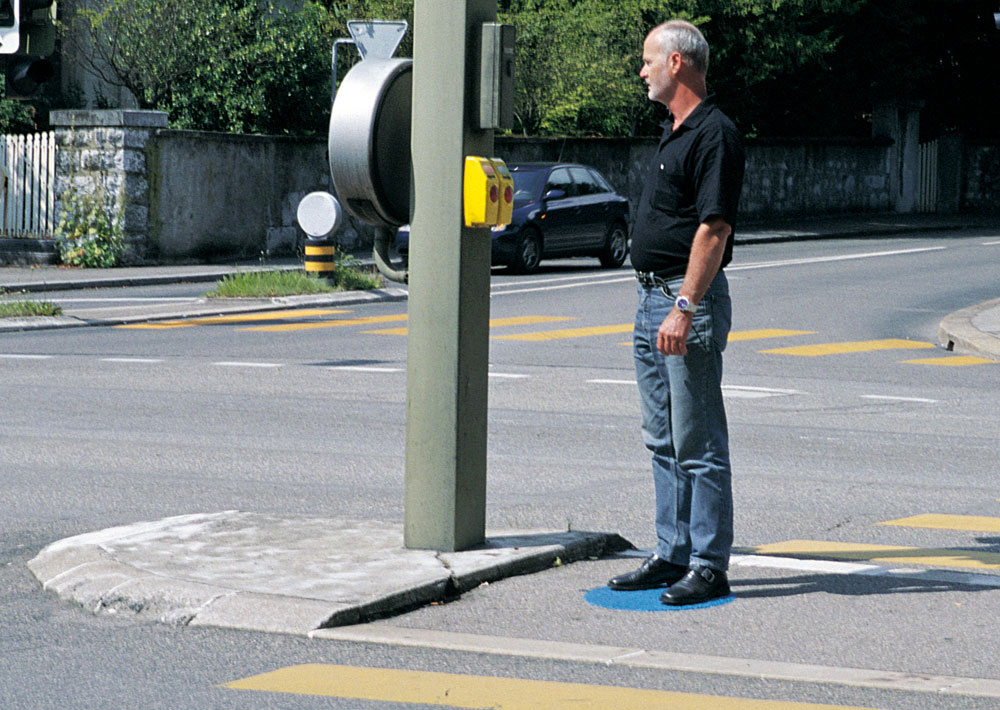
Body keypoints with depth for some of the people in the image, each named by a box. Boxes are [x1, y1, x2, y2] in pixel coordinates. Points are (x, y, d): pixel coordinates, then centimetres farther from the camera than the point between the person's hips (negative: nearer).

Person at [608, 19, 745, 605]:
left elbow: (714, 229, -20)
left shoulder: (716, 134, -15)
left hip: (690, 299, -10)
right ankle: (673, 555, 19)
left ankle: (709, 566, -3)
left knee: (699, 443, -7)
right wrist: (661, 303, 19)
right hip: (654, 297, 10)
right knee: (664, 441, 13)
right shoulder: (675, 133, 16)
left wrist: (684, 307, -25)